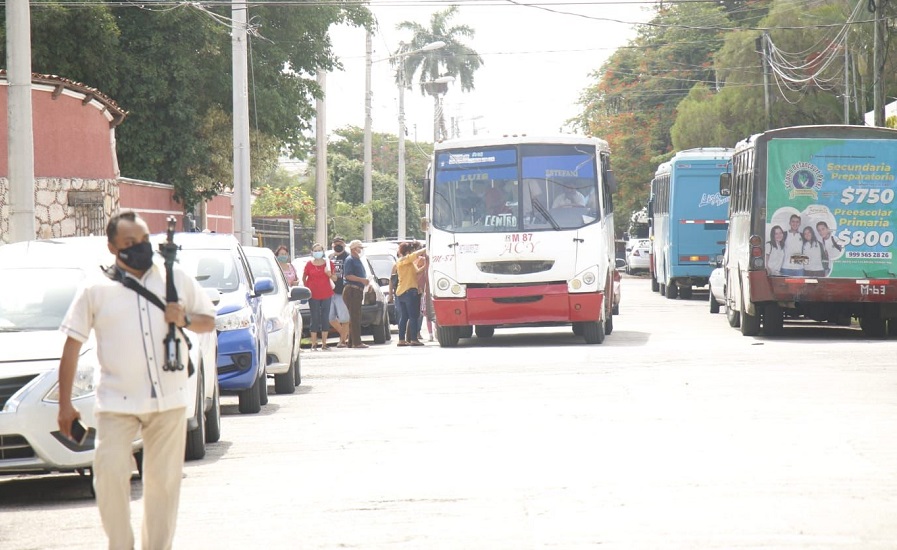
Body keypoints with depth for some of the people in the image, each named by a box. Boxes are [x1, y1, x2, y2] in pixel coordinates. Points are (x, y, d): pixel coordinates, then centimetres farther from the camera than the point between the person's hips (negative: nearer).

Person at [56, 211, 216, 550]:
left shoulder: (176, 279, 9)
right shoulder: (96, 290, 3)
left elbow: (209, 320, 17)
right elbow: (72, 346, 4)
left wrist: (186, 319, -8)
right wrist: (65, 405, 0)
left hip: (169, 398, 2)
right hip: (116, 402, -2)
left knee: (164, 478, 5)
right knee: (109, 474, -12)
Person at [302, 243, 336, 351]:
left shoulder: (328, 263, 4)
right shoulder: (309, 265, 1)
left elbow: (335, 278, 9)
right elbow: (304, 278, 11)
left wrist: (330, 275, -11)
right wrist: (306, 288, -2)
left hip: (326, 294, 2)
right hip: (313, 295, -2)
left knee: (325, 318, 2)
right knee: (314, 318, -1)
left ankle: (324, 344, 7)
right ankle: (314, 344, 2)